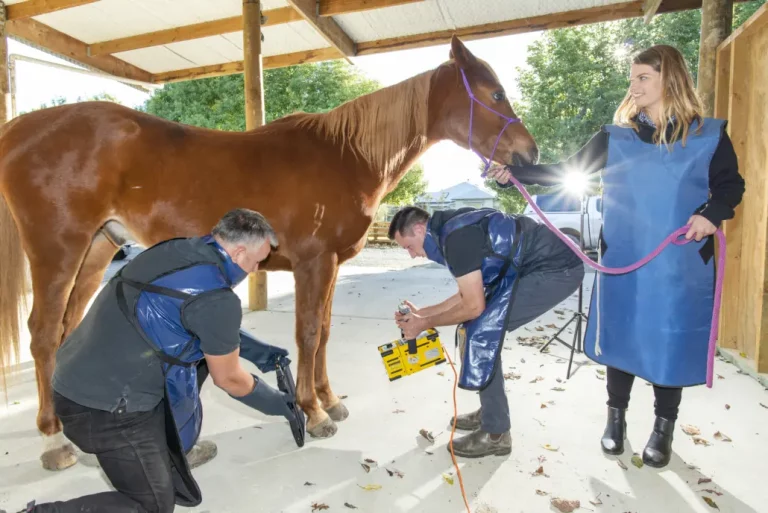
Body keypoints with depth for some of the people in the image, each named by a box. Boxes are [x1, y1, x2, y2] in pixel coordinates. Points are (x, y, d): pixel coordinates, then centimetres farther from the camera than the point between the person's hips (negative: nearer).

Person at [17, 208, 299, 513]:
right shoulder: (217, 299, -21)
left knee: (206, 349, 19)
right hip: (108, 408, -8)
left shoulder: (177, 250, 4)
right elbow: (229, 379, -6)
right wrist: (278, 403, 10)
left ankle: (171, 450, 31)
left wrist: (255, 349, 24)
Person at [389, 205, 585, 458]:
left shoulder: (455, 236, -20)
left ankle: (496, 434, 1)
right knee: (476, 329, 10)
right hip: (541, 266, 10)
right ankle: (490, 412, 23)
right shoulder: (453, 228, 11)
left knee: (482, 333, -13)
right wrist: (421, 312, 15)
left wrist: (424, 323, -5)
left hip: (555, 269, -10)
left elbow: (474, 306, -17)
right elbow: (469, 294, 17)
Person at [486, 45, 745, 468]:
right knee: (620, 336, 10)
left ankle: (663, 428, 30)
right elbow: (565, 172, 1)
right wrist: (513, 173, -9)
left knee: (672, 341, 8)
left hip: (681, 265, 0)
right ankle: (616, 416, 31)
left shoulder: (710, 135, 1)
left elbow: (731, 184, 7)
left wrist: (712, 214, -14)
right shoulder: (614, 137, 3)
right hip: (623, 262, 1)